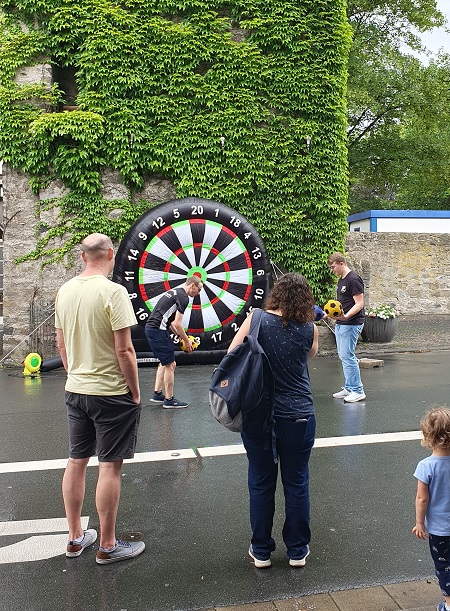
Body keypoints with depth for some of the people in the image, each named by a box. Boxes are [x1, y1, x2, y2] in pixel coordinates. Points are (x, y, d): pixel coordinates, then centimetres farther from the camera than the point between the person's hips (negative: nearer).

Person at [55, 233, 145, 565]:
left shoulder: (65, 291, 3)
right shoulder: (113, 292, -18)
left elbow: (61, 344, 11)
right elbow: (124, 350, -19)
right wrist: (136, 391, -8)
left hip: (76, 391, 7)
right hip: (111, 393, -7)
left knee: (76, 462, 15)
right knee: (110, 466, 3)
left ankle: (76, 537, 30)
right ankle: (108, 546, 15)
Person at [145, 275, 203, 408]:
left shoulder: (174, 292, 20)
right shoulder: (183, 297, -10)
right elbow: (177, 324, -14)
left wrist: (182, 337, 22)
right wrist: (187, 341, -2)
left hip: (151, 328, 10)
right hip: (158, 331, -10)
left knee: (164, 362, 21)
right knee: (170, 365, -2)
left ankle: (157, 394, 25)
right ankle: (169, 400, 5)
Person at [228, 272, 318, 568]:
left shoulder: (256, 320, -7)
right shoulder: (310, 330, -3)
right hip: (299, 416, 1)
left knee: (261, 483, 13)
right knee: (297, 483, 15)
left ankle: (261, 551, 26)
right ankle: (298, 550, 28)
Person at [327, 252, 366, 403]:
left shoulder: (353, 280, -15)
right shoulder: (341, 280, 16)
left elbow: (359, 304, -19)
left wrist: (346, 316, -31)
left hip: (351, 324, -10)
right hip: (340, 324, 10)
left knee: (347, 355, -9)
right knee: (343, 356, 13)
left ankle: (358, 390, -1)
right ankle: (349, 388, 21)